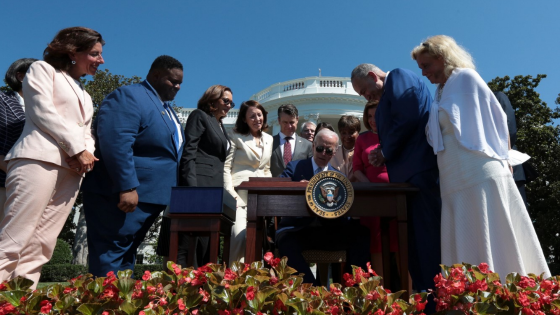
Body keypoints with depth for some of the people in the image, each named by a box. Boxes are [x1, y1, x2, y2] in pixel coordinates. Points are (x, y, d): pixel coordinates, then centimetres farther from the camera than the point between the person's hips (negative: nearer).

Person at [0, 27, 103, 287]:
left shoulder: (83, 93, 29)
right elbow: (43, 111, -6)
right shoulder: (43, 70, 9)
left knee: (41, 247, -1)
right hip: (40, 160, -6)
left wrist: (87, 152, -1)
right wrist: (77, 149, -9)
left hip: (71, 169, 7)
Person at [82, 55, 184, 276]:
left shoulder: (166, 108, 20)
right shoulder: (128, 97, -11)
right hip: (122, 196, -9)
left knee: (126, 256, 14)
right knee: (111, 258, -3)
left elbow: (171, 150, 27)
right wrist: (127, 188, -27)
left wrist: (172, 194, 21)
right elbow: (116, 144, -23)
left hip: (149, 198, 9)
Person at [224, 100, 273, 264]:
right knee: (239, 235, -20)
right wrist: (230, 193, -14)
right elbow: (225, 167, -4)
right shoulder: (236, 137, 2)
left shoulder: (268, 139, 18)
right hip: (240, 195, -5)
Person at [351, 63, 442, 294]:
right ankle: (423, 290, 11)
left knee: (427, 232, -11)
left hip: (420, 168, -10)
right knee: (414, 237, 8)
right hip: (409, 174, 10)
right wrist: (384, 153, 7)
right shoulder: (389, 96, 28)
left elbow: (408, 119, -16)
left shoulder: (399, 77, 0)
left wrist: (385, 152, -6)